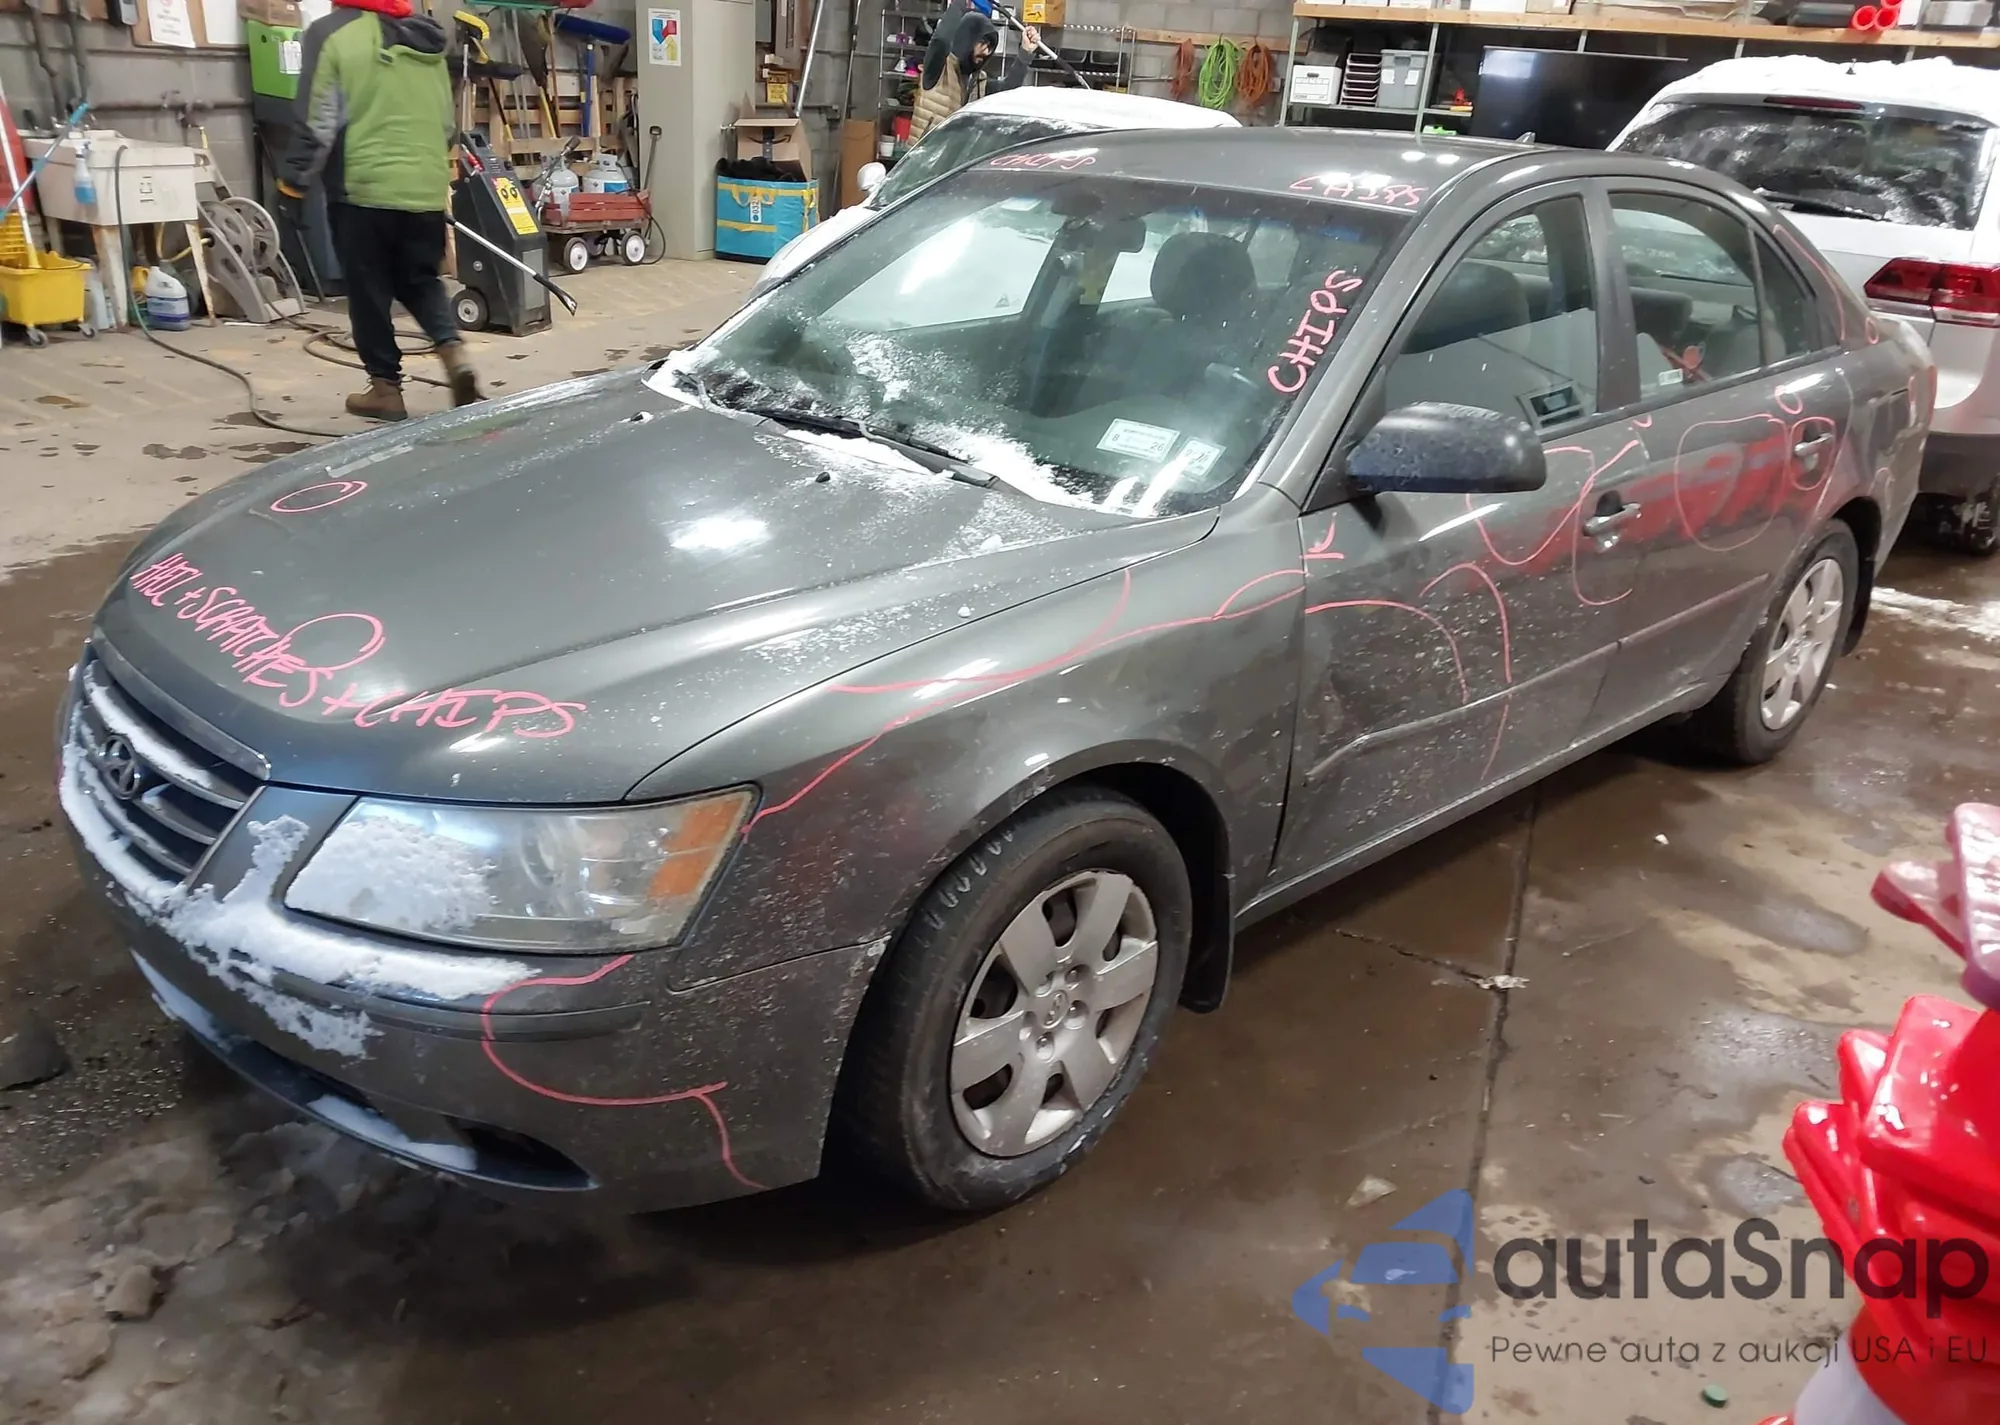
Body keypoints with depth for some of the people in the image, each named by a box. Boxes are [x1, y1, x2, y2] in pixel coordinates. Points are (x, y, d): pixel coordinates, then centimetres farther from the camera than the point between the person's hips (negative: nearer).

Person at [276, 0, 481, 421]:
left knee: (369, 291, 7)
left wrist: (294, 183, 1)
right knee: (420, 279, 17)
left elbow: (317, 123, -8)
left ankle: (386, 386, 10)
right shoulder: (428, 39, 12)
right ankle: (454, 350, -5)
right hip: (427, 189, 5)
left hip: (364, 188, -5)